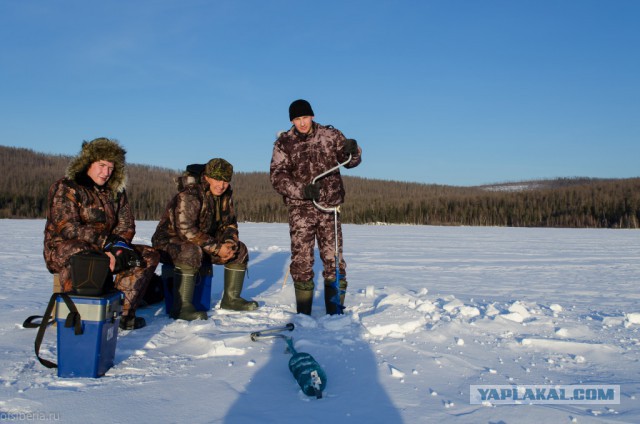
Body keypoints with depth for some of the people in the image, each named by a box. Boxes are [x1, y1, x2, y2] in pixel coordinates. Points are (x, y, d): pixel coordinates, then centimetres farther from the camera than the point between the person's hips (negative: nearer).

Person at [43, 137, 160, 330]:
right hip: (63, 248, -6)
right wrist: (106, 242, -25)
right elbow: (67, 228, -19)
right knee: (79, 254, -41)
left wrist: (118, 246, -16)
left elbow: (126, 226, 7)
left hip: (105, 250, 7)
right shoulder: (66, 188, -8)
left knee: (149, 256, -7)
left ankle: (122, 311, -17)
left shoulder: (116, 192, 11)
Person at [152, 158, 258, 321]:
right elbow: (185, 230, -31)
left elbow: (230, 223, 8)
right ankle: (181, 307, -33)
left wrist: (229, 242, -15)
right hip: (171, 241, -8)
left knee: (240, 250, -1)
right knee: (191, 252, -40)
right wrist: (216, 248, -31)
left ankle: (230, 299, 7)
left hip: (205, 243, 8)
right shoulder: (189, 195, -25)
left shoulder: (226, 196, 1)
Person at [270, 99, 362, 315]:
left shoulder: (330, 135, 4)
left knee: (334, 261, 2)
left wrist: (352, 150, -15)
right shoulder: (284, 143, 2)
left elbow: (349, 161, 9)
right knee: (301, 262, -1)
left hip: (329, 207, 1)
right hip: (300, 209, -1)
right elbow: (277, 177, -5)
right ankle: (303, 315, 11)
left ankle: (336, 312, 13)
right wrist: (302, 190, -20)